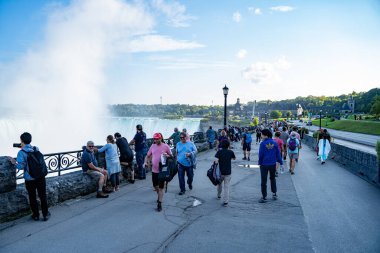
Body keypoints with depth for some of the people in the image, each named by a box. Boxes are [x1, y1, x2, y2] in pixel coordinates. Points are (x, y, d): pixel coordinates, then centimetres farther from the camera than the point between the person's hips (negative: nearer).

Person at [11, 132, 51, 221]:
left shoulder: (21, 153, -14)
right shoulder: (36, 149, -3)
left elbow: (21, 166, -17)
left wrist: (14, 162, 4)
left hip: (30, 179, -3)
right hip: (41, 177, 3)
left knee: (32, 198, 16)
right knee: (43, 196, 14)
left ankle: (36, 215, 28)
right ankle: (45, 214, 23)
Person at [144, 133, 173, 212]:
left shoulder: (166, 146, -8)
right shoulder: (153, 146, 3)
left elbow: (171, 156, -1)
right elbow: (148, 156, 11)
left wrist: (167, 155, -22)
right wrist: (145, 162, -8)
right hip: (154, 170, 5)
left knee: (161, 187, 2)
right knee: (155, 186, 17)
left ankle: (159, 204, 9)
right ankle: (160, 196, 45)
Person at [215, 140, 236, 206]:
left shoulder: (219, 151, -8)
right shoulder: (230, 152, -5)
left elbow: (216, 161, -17)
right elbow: (234, 158, 14)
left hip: (220, 171, 1)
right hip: (228, 172, 0)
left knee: (219, 184, 25)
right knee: (226, 186, 3)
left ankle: (219, 195, 44)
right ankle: (225, 201, 0)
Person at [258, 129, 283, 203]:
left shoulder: (263, 143, -15)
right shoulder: (274, 143, -3)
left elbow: (260, 155, -11)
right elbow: (278, 154, 1)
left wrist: (260, 163, 3)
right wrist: (280, 163, 7)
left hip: (264, 165, -4)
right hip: (273, 164, 4)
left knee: (264, 181, 6)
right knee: (273, 179, 24)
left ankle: (264, 197, 10)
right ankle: (274, 194, 28)